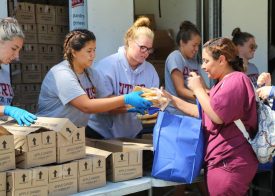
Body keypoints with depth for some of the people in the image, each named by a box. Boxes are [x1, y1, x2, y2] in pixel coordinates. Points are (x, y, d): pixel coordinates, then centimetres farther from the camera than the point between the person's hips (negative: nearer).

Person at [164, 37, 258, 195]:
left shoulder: (236, 80, -13)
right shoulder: (225, 83, 22)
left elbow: (217, 116, -22)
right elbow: (203, 112, 21)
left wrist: (198, 89, -12)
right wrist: (172, 100, 14)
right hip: (222, 161, 10)